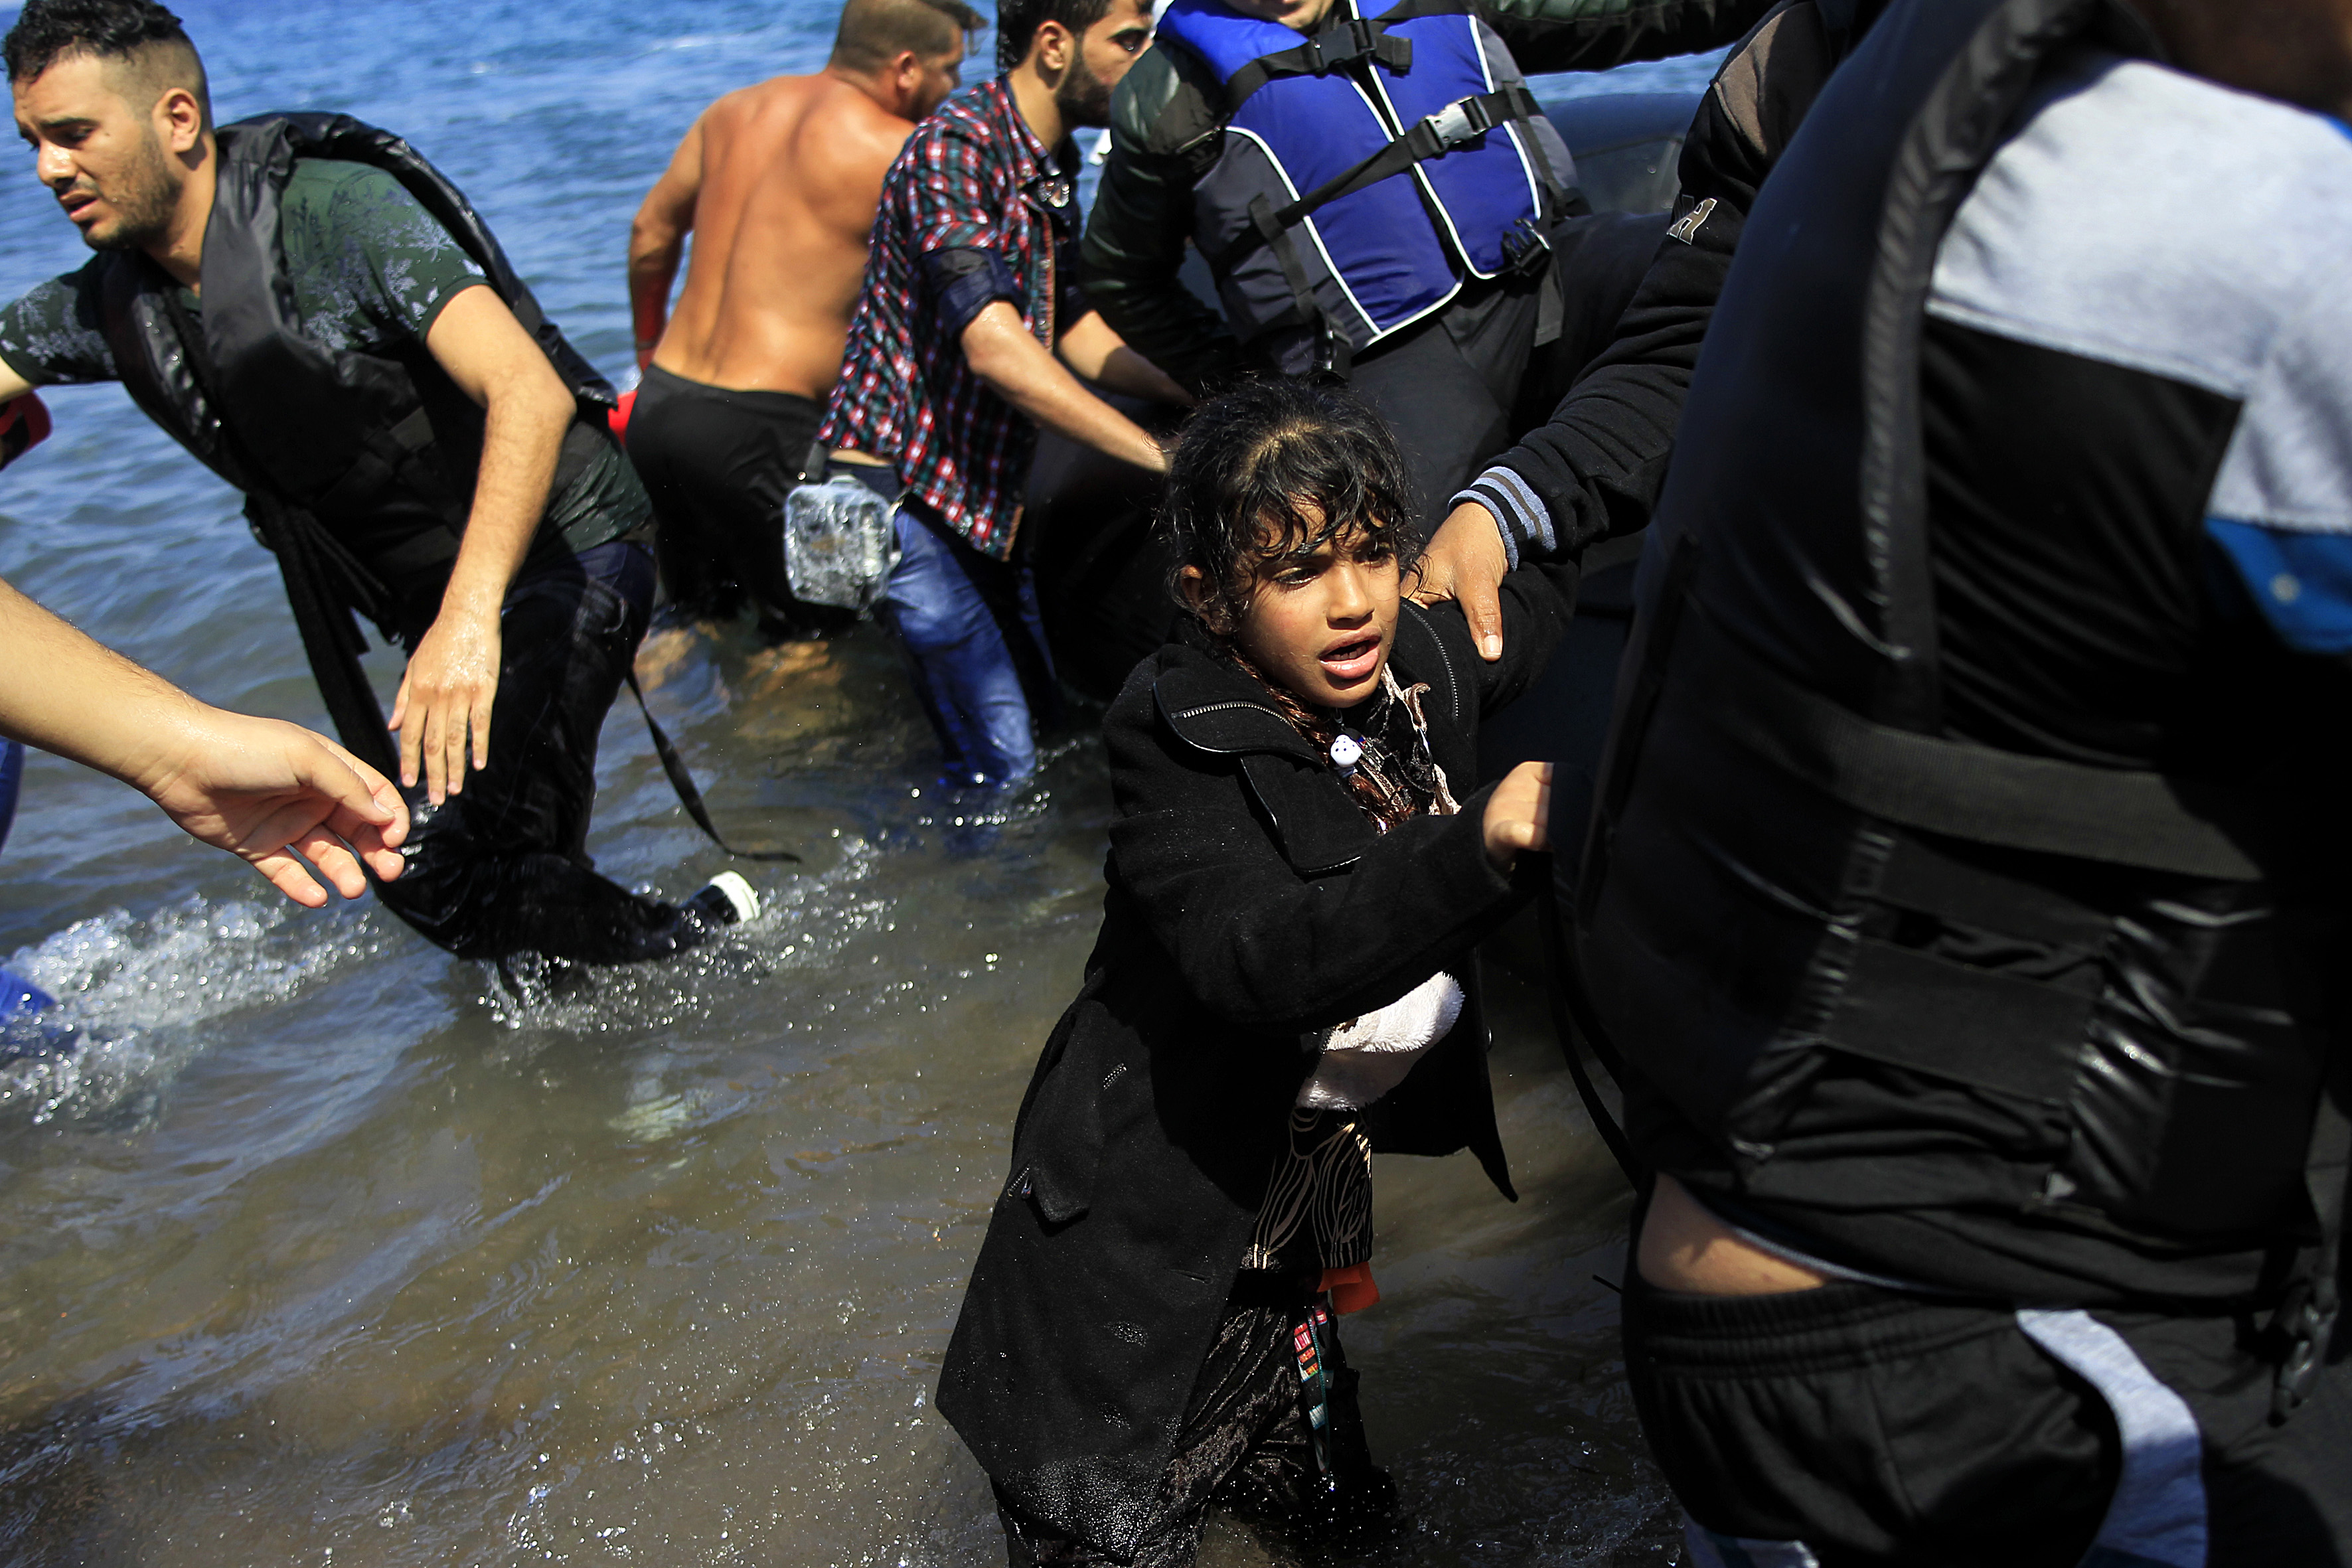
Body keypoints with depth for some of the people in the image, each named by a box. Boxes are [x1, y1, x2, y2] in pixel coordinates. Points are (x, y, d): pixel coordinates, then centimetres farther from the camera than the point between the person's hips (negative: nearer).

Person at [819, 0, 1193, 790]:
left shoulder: (1050, 169, 11)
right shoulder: (954, 147, -19)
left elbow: (1076, 332, 13)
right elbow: (993, 347, -30)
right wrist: (1161, 455, -30)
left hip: (980, 492, 10)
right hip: (899, 489, -10)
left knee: (1047, 709, 15)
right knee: (1003, 768, -11)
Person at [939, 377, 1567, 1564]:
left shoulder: (1427, 664, -6)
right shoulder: (1179, 741, -25)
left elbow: (1556, 618, 18)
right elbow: (1256, 958, -41)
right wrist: (1477, 848, -48)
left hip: (1313, 1170, 6)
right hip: (1163, 1192, -6)